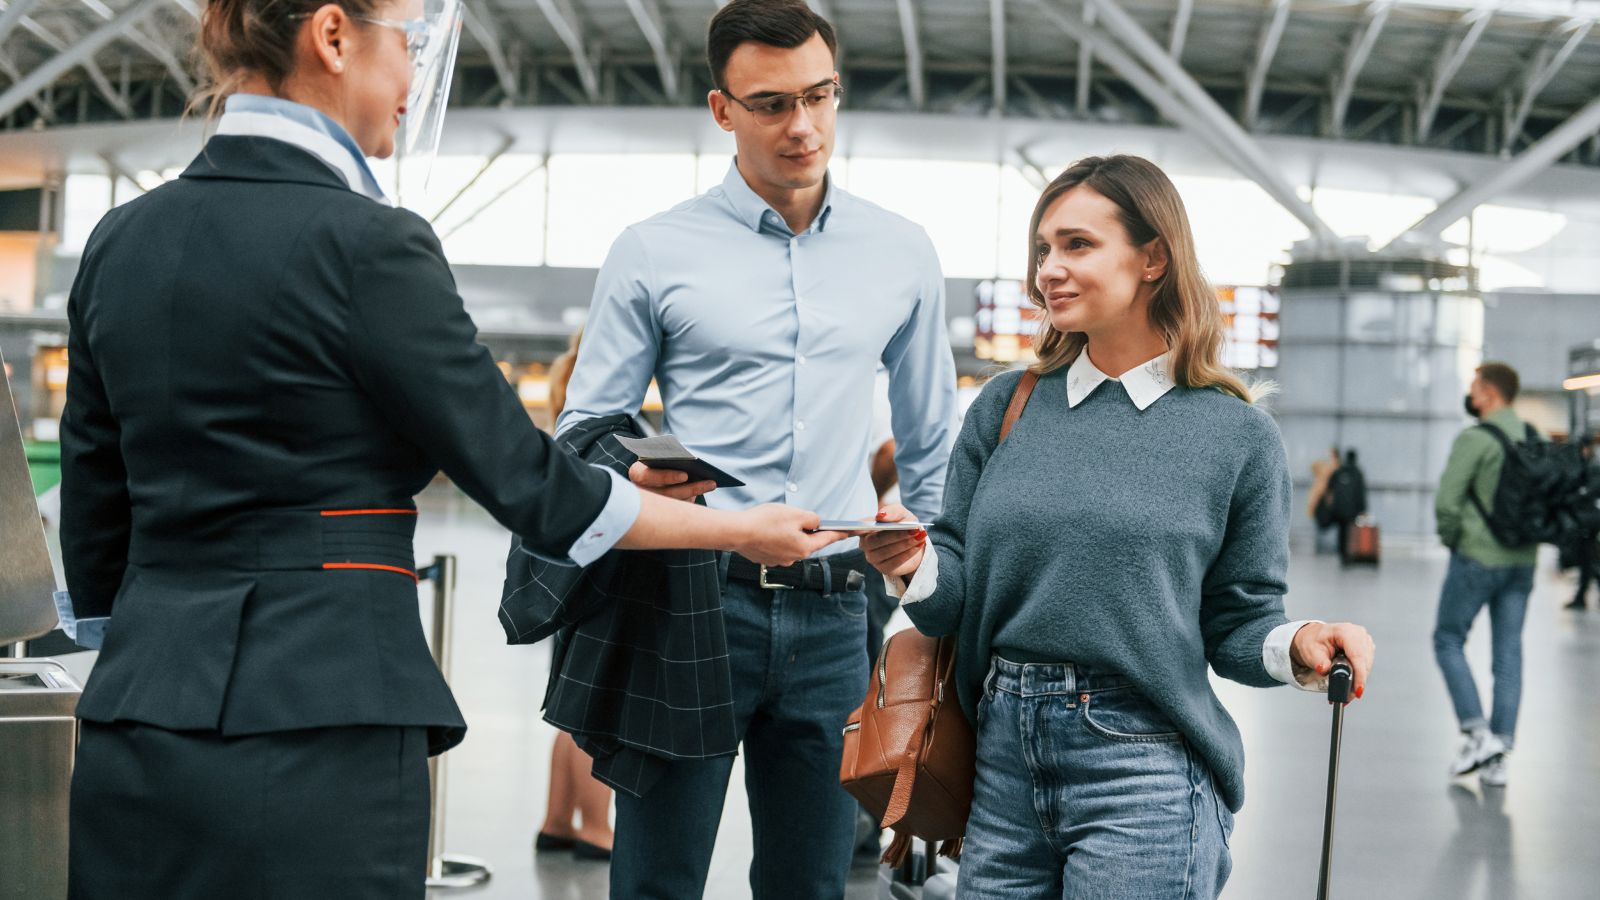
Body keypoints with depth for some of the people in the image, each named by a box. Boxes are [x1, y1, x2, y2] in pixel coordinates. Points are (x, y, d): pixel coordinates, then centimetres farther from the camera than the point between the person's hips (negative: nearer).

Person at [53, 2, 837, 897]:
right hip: (321, 722, -7)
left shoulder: (121, 240, 8)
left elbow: (94, 525, 13)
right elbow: (523, 477, -6)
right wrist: (744, 530, 6)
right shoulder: (367, 244, -12)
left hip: (134, 725, 7)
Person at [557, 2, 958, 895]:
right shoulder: (652, 252, 1)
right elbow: (584, 430, 4)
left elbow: (932, 444, 18)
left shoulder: (902, 254, 10)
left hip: (835, 614, 3)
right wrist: (633, 479, -18)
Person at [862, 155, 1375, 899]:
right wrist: (918, 567, -14)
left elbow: (1235, 622, 3)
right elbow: (956, 601, 7)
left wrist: (1297, 648, -17)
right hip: (1004, 760, 3)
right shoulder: (1006, 407, 6)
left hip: (1143, 777, -3)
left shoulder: (1234, 433, -2)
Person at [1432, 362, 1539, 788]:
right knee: (1508, 652, 7)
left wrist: (1451, 538, -1)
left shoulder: (1474, 439, -13)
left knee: (1448, 640, 8)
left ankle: (1478, 734, -3)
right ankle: (1498, 757, 8)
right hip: (1522, 560, 6)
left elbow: (1446, 501, -17)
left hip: (1478, 558, -6)